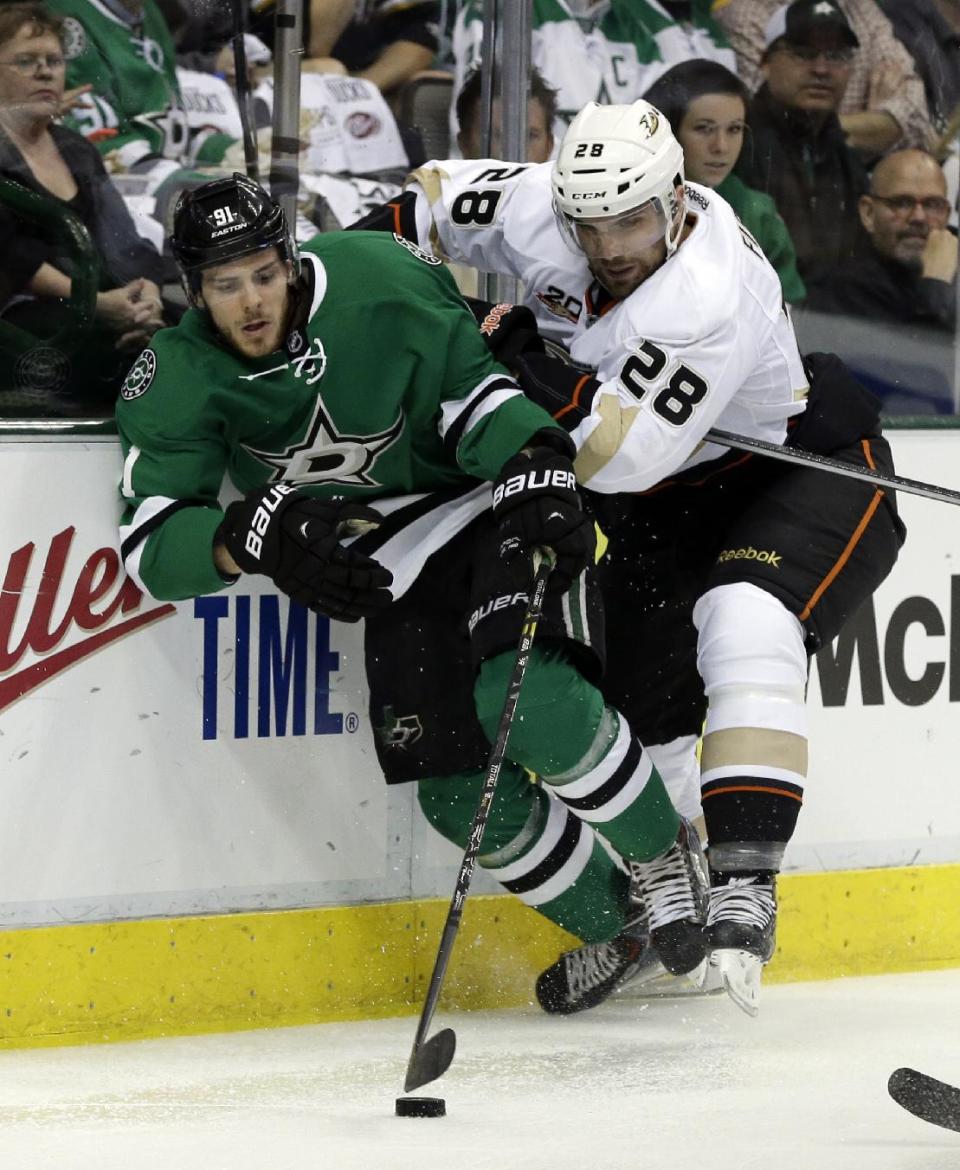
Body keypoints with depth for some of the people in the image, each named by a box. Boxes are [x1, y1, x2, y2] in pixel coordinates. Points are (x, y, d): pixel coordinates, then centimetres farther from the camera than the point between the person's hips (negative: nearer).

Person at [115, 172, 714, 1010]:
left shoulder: (375, 279, -19)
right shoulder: (177, 384, -13)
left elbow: (473, 389, -10)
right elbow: (152, 544, -18)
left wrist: (537, 472, -26)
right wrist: (257, 535, -36)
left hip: (494, 503, -3)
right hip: (397, 560, 3)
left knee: (529, 702, -29)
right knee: (462, 794, -10)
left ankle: (665, 857, -4)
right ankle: (615, 926, 13)